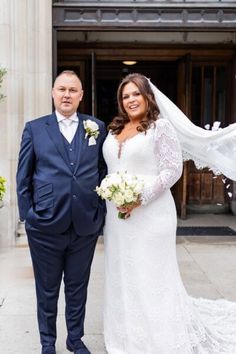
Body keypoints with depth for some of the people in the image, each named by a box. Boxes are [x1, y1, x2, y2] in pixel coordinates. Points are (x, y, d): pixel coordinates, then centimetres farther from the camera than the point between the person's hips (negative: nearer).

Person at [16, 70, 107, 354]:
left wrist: (101, 211, 2)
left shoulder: (97, 127, 6)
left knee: (78, 288, 16)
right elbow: (23, 176, 3)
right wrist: (27, 215, -1)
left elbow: (104, 171, 7)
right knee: (47, 290, 14)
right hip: (46, 225, -1)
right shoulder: (34, 128, 3)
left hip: (86, 225, 1)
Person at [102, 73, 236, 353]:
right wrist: (108, 196, 5)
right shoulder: (114, 130, 14)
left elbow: (173, 169, -13)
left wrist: (141, 197, -19)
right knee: (122, 277, 14)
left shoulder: (160, 126, -6)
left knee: (151, 278, 1)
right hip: (117, 215, 7)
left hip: (149, 214, -7)